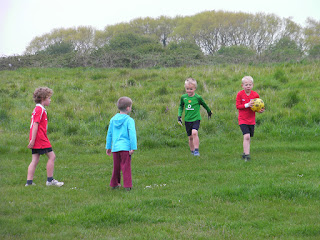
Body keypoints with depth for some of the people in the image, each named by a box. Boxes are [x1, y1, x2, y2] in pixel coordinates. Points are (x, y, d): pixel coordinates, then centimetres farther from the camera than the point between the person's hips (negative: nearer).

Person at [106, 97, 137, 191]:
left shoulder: (113, 119, 9)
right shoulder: (129, 120, -8)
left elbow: (109, 134, 15)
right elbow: (132, 134, -14)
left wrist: (108, 147, 22)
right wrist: (133, 148, -12)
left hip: (115, 147, 5)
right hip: (125, 147, -5)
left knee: (116, 167, 17)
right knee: (126, 166, -2)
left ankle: (114, 184, 25)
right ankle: (127, 185, -4)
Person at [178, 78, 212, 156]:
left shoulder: (198, 97, -9)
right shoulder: (183, 97, 1)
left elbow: (204, 105, 9)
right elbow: (181, 107, 17)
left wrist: (209, 112, 25)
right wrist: (179, 115, 4)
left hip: (196, 119, -4)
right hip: (187, 120, 4)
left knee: (194, 133, -26)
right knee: (190, 137, 9)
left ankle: (196, 150, -23)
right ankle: (192, 151, 26)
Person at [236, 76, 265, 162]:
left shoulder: (255, 95, -1)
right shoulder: (240, 94, -7)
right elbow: (237, 106, -10)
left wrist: (260, 110, -13)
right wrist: (247, 105, -23)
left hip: (251, 120, 4)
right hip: (242, 119, -4)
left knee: (248, 138, 12)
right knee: (246, 136, -19)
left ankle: (245, 153, 30)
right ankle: (247, 155, -19)